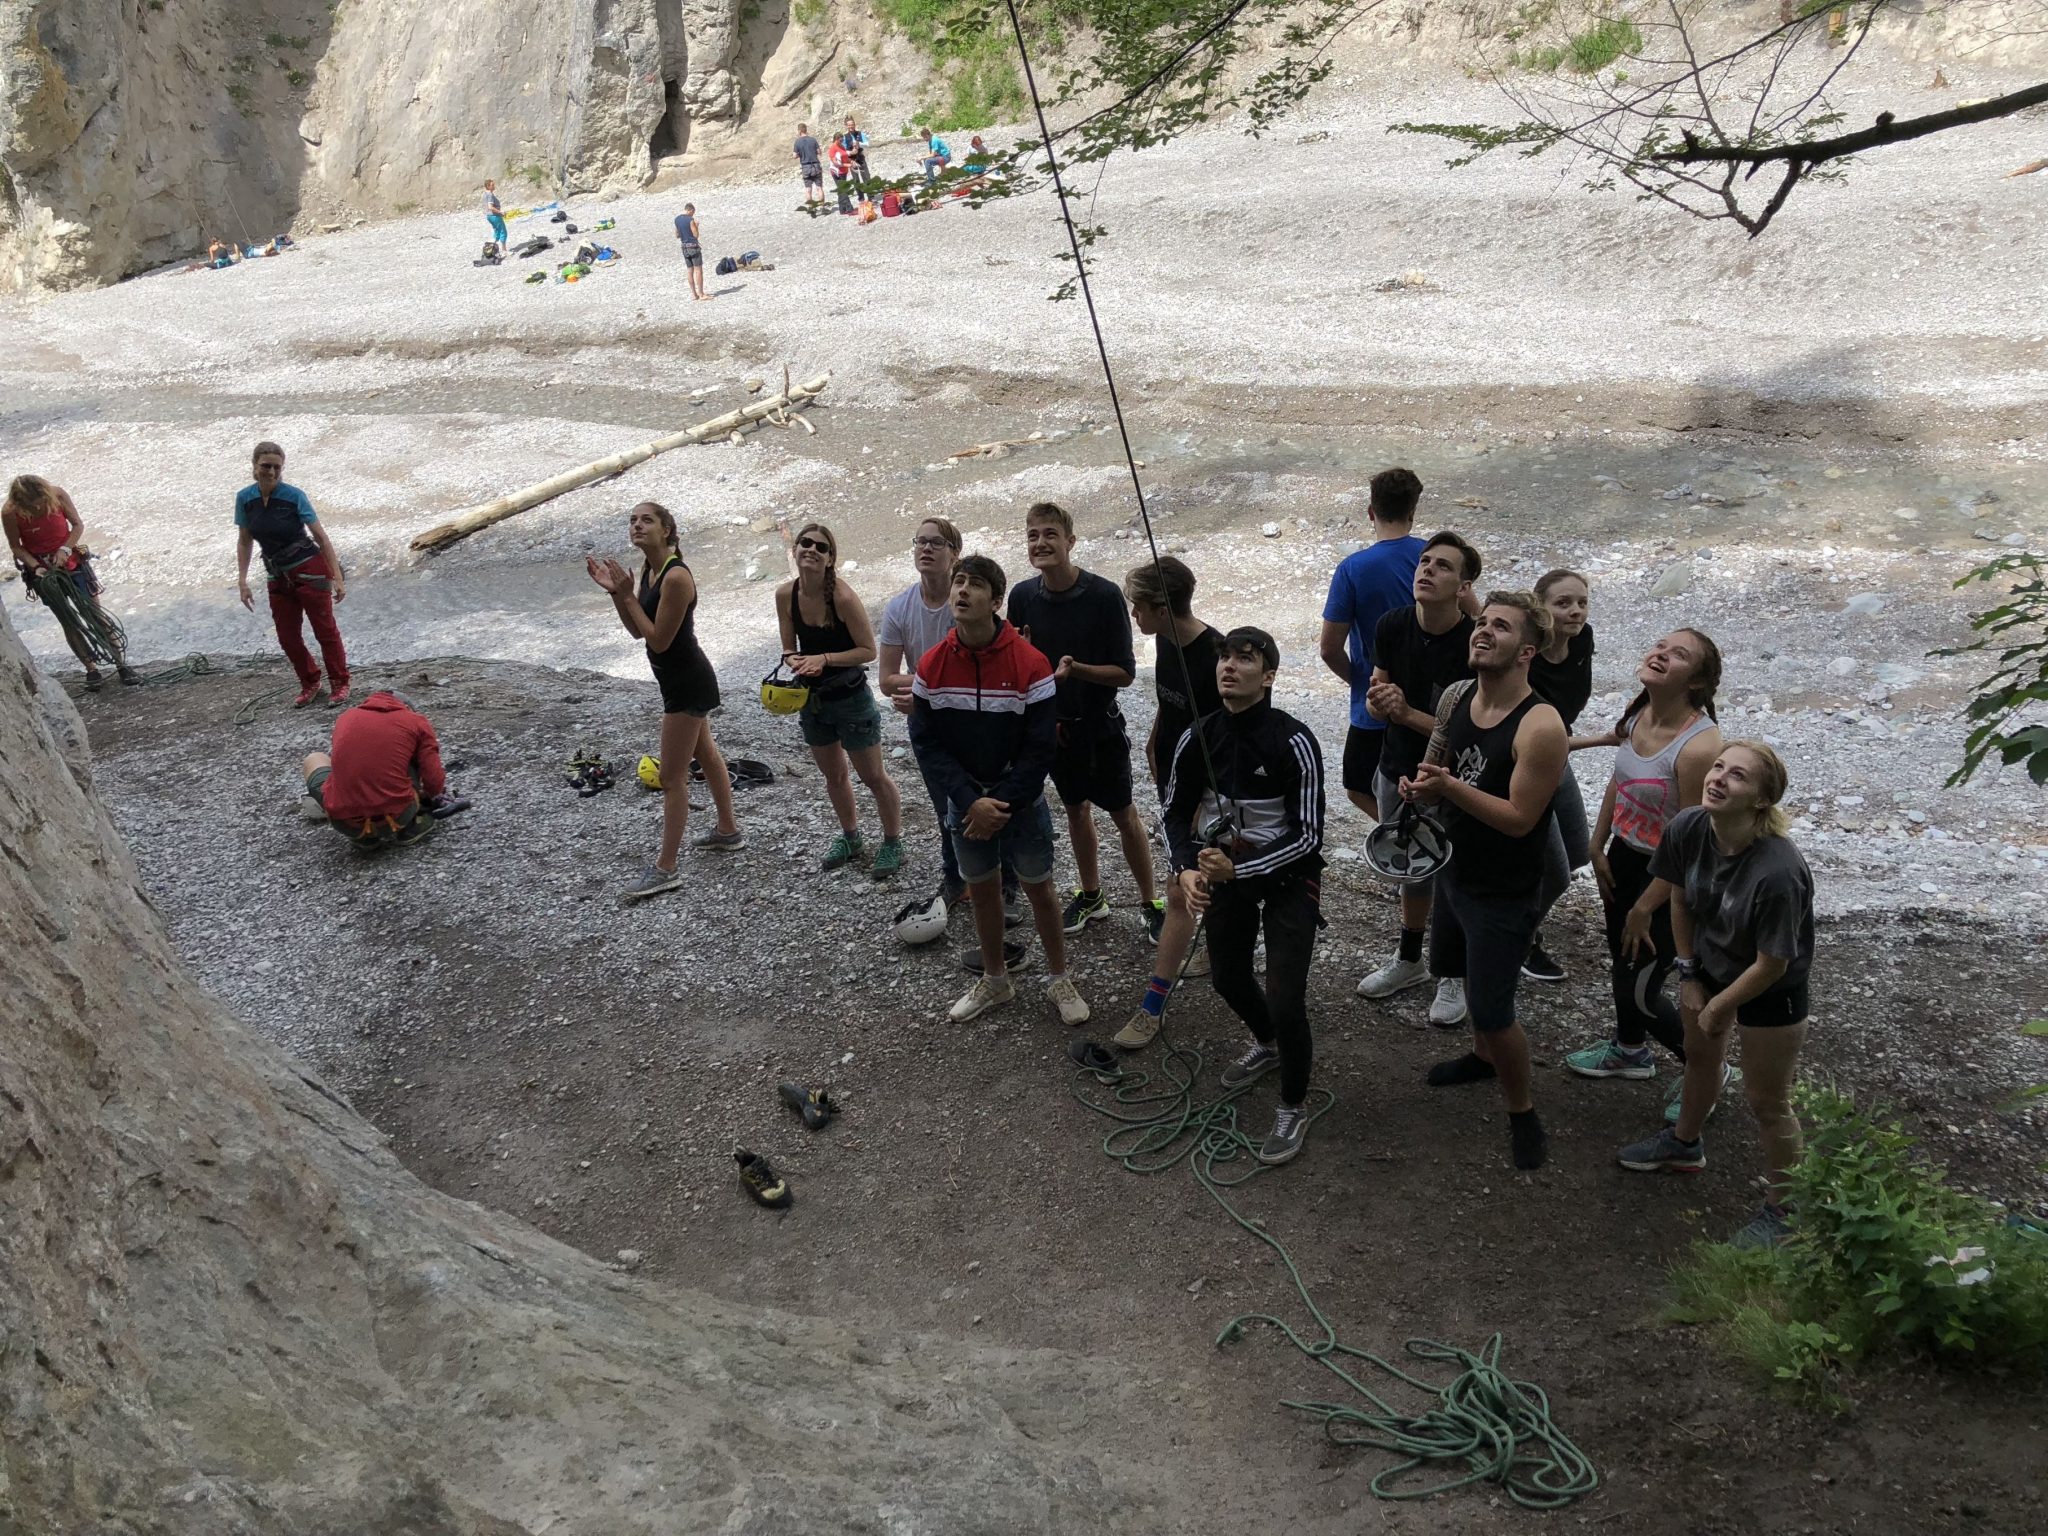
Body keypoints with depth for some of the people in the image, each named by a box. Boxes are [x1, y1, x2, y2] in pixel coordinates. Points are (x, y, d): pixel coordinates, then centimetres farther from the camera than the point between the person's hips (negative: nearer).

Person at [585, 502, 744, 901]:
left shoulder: (676, 577, -25)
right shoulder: (648, 569, 3)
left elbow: (659, 640, -24)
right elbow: (638, 631, 8)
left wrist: (628, 595, -21)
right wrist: (615, 592, -4)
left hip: (687, 684, -10)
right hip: (684, 679, 10)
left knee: (672, 777, -3)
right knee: (705, 753, 24)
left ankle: (666, 869, 5)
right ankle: (728, 831, 42)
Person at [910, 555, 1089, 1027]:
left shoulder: (1030, 664, -18)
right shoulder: (932, 666, -9)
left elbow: (1039, 749, -15)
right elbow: (926, 744, -7)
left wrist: (999, 803, -18)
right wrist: (972, 802, -17)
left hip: (1022, 803, -3)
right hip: (965, 805, 3)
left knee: (1039, 889, 10)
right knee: (981, 890, 16)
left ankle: (1059, 980, 29)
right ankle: (994, 982, 35)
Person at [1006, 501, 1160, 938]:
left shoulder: (1104, 596, -20)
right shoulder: (1023, 596, -7)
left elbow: (1125, 673, -16)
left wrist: (1075, 668, -31)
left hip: (1099, 725, -4)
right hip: (1052, 723, 4)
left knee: (1123, 815, 7)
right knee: (1076, 810, 18)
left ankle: (1151, 904, 22)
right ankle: (1091, 897, 35)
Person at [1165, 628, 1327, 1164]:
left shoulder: (1294, 743, -24)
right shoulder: (1198, 738, -10)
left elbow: (1308, 835, -21)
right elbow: (1177, 813, 3)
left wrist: (1239, 870, -30)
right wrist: (1187, 868, -15)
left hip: (1288, 875, -5)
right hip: (1227, 867, 5)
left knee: (1284, 999, -12)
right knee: (1229, 979, 21)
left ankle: (1293, 1109, 13)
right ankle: (1271, 1046, 55)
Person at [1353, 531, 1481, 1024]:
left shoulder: (1473, 643, -24)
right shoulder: (1393, 625, -9)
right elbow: (1377, 698, 1)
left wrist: (1407, 712, -30)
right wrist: (1379, 700, -21)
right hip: (1397, 772, 5)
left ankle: (1453, 977, 32)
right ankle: (1409, 961, 44)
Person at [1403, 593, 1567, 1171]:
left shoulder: (1540, 727, -28)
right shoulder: (1455, 698, -5)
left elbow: (1519, 818, -27)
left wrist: (1450, 787, -33)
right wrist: (1418, 787, -14)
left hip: (1505, 894, -8)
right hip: (1455, 869, 8)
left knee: (1493, 1011, -1)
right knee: (1471, 974, 28)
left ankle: (1521, 1111, 22)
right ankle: (1484, 1056, 54)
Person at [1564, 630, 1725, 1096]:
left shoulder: (1699, 746, -32)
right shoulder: (1638, 714, -9)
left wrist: (1645, 908, -17)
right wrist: (1598, 848, 11)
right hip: (1625, 857, 8)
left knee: (1640, 990, 3)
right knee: (1622, 956, 26)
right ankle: (1629, 1050, 52)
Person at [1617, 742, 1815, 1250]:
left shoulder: (1778, 871, -40)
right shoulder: (1686, 829, -23)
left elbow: (1771, 964, -26)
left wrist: (1719, 1008, -12)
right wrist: (1689, 976, 2)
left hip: (1771, 993, -6)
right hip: (1708, 964, 6)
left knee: (1766, 1101, 10)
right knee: (1700, 1056, 29)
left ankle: (1782, 1211, 33)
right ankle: (1685, 1144, 57)